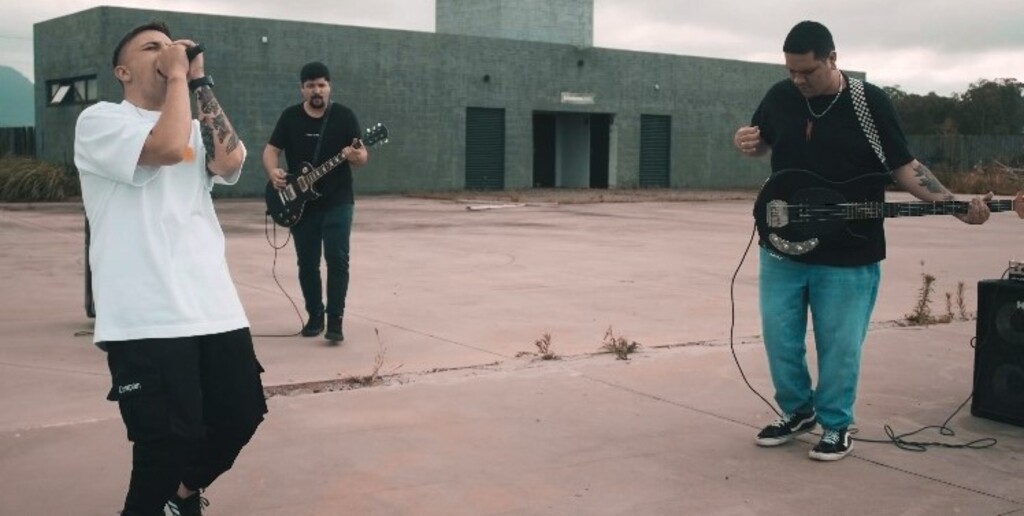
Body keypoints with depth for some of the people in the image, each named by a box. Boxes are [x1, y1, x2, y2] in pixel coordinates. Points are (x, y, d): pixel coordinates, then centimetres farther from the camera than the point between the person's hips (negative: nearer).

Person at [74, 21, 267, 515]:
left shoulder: (195, 127, 17)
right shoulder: (100, 120, -2)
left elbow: (229, 161, -6)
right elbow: (166, 147, -21)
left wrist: (200, 79, -2)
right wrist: (179, 75, -8)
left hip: (215, 310, 7)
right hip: (146, 320, -6)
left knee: (241, 413, 14)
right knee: (169, 441, -4)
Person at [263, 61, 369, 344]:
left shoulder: (344, 116, -2)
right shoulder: (290, 116, 4)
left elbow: (362, 156, -2)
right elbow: (271, 150, 4)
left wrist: (357, 156, -27)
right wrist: (273, 172, -17)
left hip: (337, 202, -2)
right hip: (300, 204, 2)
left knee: (337, 258, -10)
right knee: (307, 263, 7)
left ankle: (335, 320, -7)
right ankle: (315, 315, 21)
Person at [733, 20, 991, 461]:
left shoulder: (871, 102, -9)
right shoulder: (779, 96, 0)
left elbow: (903, 166, -5)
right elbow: (762, 144, 18)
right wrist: (745, 143, -7)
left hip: (847, 256, -3)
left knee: (839, 347, 4)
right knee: (779, 337, 9)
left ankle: (835, 427, 23)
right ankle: (797, 411, 31)